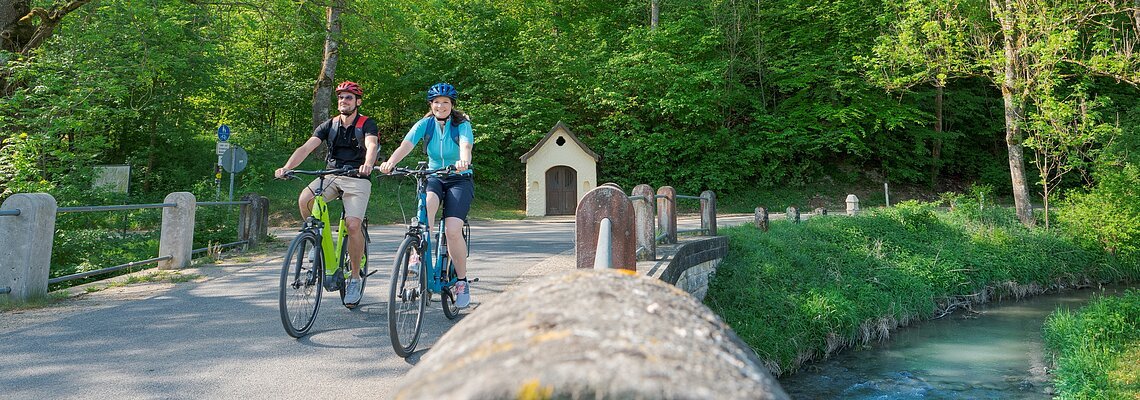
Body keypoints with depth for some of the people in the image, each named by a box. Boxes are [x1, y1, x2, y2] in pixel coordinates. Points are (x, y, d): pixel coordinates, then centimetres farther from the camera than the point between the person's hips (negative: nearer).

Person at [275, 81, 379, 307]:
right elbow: (306, 148, -6)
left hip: (357, 180, -3)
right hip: (331, 176, 4)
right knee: (304, 200, -26)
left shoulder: (366, 125, -4)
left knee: (353, 224, -22)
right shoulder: (329, 126, 7)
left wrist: (368, 165, -48)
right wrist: (286, 168, -23)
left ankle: (355, 278, -4)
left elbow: (372, 146, -25)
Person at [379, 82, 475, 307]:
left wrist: (463, 161, -53)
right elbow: (406, 144, -18)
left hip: (459, 180, -2)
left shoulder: (462, 124, -7)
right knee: (426, 203, -36)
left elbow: (466, 146, -28)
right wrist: (390, 162, -39)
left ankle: (462, 281, -3)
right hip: (434, 178, 2)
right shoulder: (425, 124, -1)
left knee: (453, 230, -20)